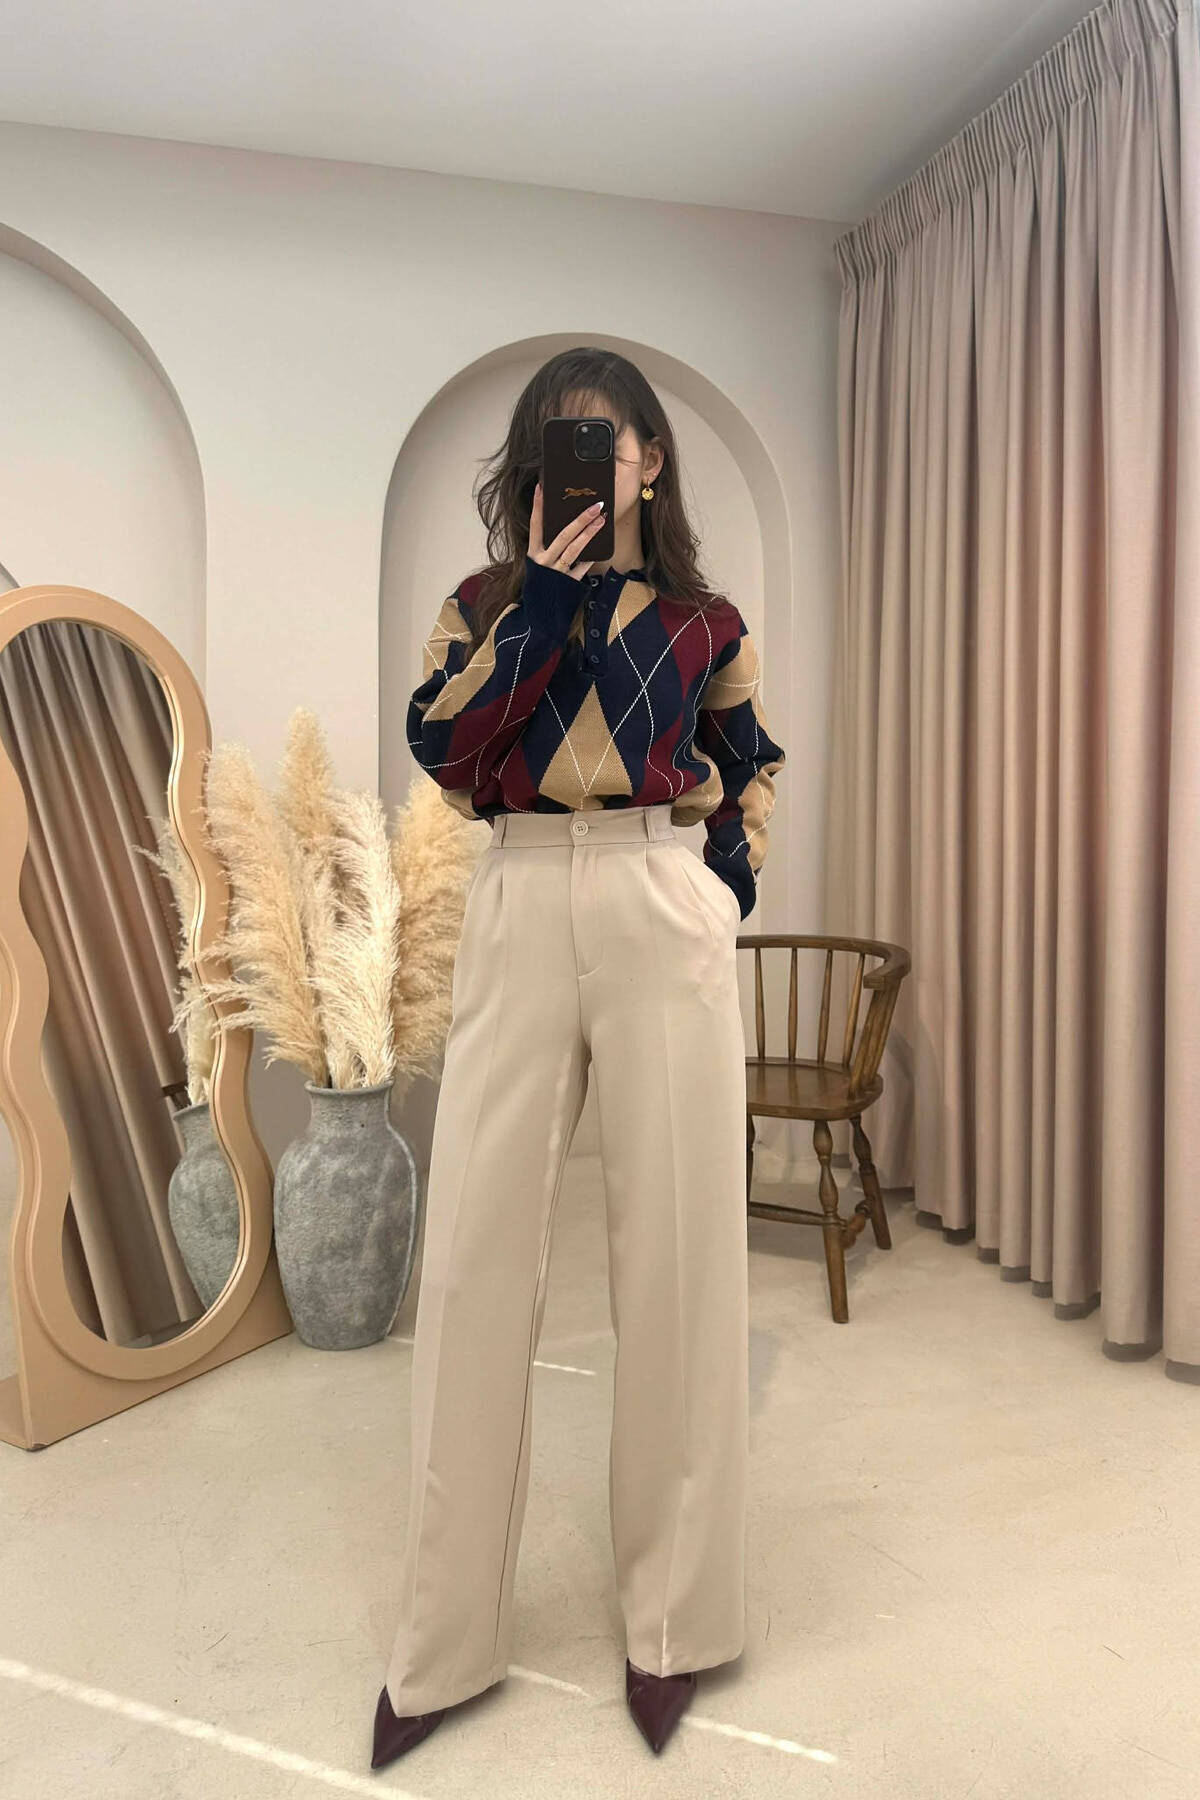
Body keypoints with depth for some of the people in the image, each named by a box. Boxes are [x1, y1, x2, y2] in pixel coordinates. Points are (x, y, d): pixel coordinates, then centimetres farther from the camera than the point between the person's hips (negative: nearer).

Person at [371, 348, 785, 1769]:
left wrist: (732, 878, 7)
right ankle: (445, 1639, 16)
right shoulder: (487, 601, 15)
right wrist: (543, 596, -3)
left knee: (676, 1242, 3)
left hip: (664, 914, 0)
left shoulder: (703, 617, 15)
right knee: (476, 1251, 0)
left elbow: (753, 763, 23)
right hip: (518, 914, 1)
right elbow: (438, 746, -2)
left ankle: (673, 1614, 22)